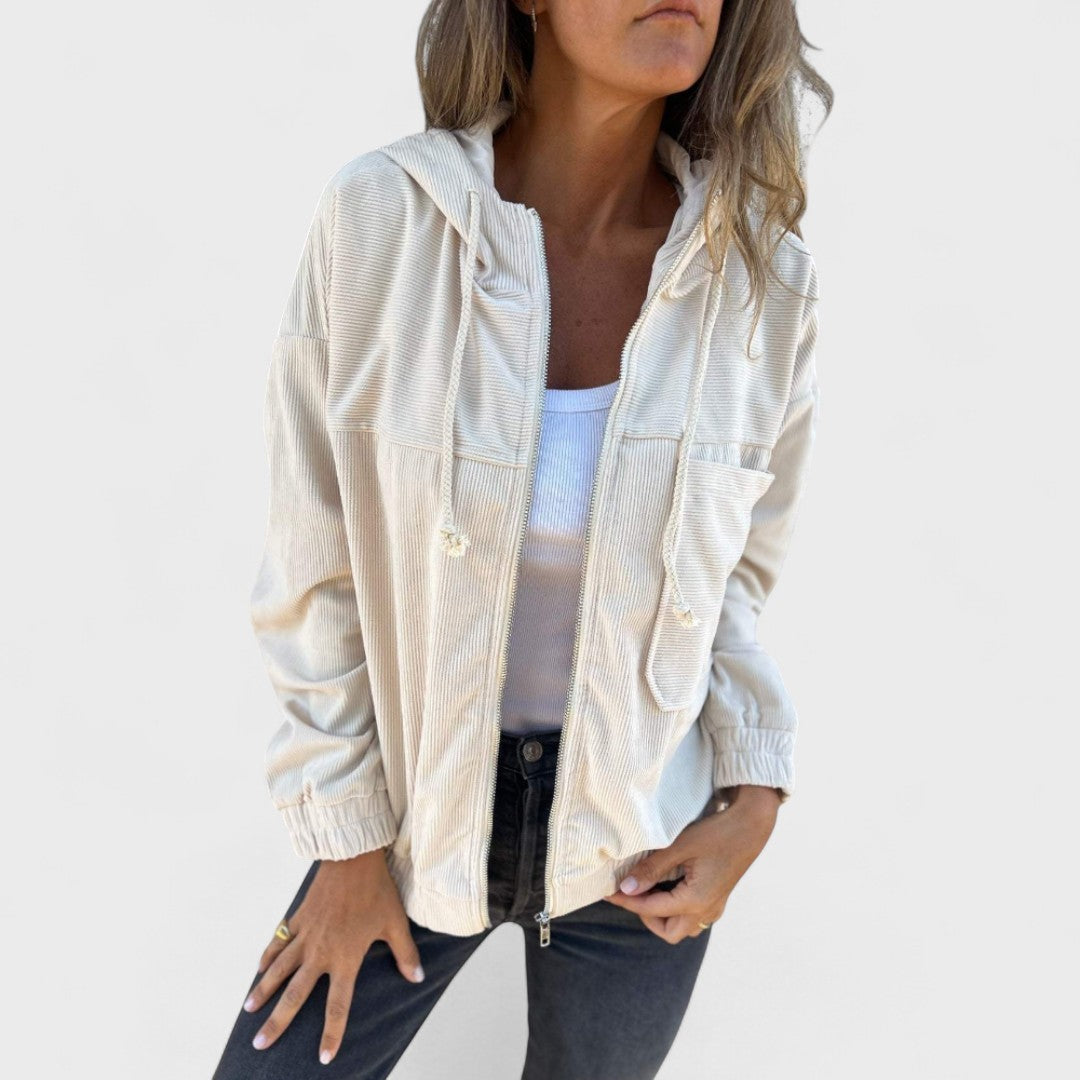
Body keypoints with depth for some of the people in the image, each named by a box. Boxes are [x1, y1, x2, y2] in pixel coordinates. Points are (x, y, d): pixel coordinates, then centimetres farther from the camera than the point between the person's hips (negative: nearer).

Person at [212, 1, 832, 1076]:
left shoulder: (762, 275, -14)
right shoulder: (380, 218, -19)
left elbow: (734, 566, 2)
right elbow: (317, 566, -10)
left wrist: (753, 798, -9)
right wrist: (347, 837, -4)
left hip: (638, 834, 1)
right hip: (420, 799, 0)